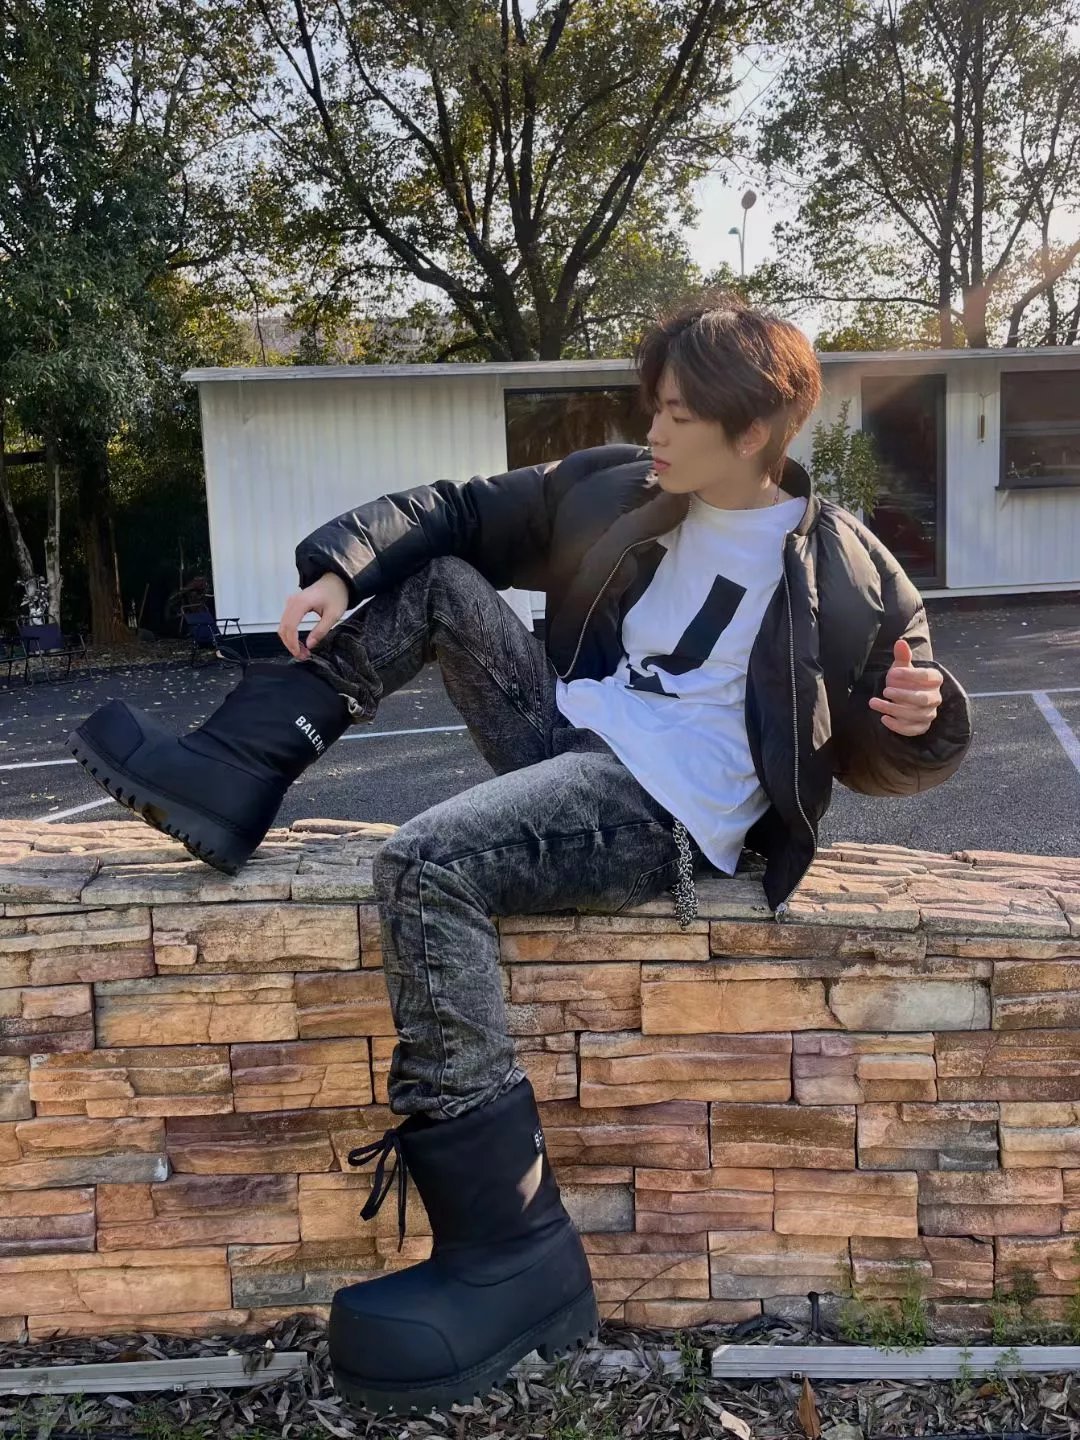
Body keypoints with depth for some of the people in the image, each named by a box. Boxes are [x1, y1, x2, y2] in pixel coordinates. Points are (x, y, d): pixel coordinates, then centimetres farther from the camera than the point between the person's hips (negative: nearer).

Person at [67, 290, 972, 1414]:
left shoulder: (849, 578, -3)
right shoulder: (613, 491, 9)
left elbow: (872, 754, 7)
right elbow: (455, 515, 12)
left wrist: (919, 722, -16)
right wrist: (340, 567, -4)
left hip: (662, 816, -7)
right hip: (566, 737, 7)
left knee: (425, 868, -31)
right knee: (437, 582, 4)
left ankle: (511, 1255, -25)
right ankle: (228, 781, -2)